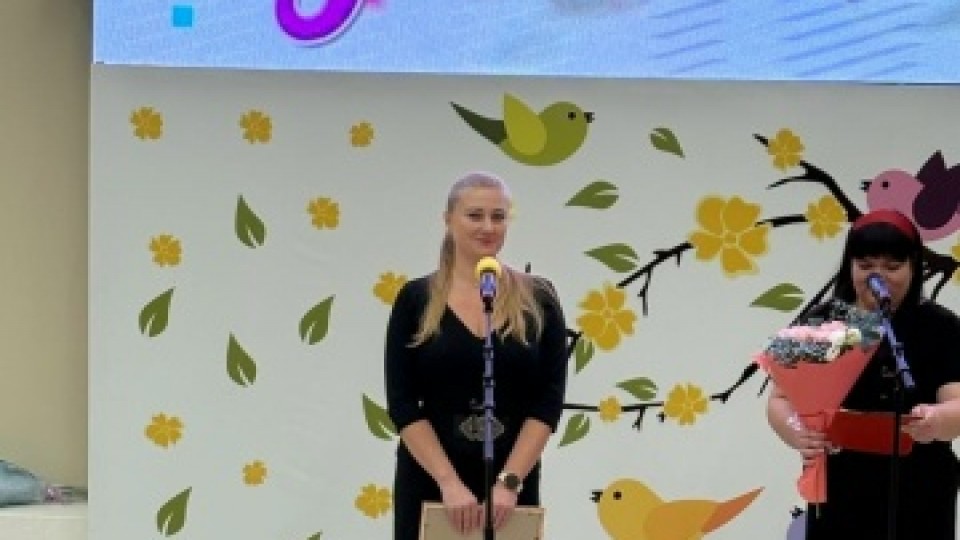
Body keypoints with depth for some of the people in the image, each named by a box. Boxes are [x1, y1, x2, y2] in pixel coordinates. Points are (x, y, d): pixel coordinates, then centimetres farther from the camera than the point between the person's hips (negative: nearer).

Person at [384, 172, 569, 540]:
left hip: (510, 486, 1)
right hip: (430, 484, -1)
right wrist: (450, 482, -17)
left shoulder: (538, 301, 1)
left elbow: (549, 401, -4)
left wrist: (509, 481, -15)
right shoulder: (415, 300, -1)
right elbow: (402, 404, -6)